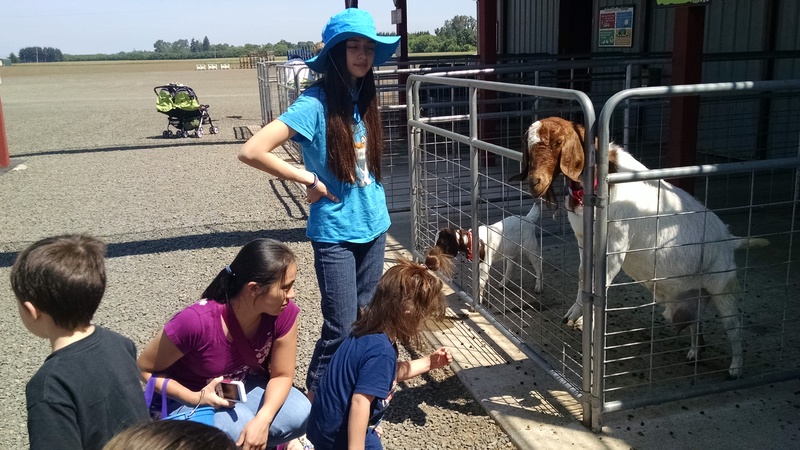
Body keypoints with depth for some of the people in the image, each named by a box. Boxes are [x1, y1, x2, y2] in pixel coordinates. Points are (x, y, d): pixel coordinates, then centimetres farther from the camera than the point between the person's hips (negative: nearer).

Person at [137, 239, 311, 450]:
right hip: (184, 397, -4)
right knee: (239, 430, -32)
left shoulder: (284, 312, -23)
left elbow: (282, 375, -12)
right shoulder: (196, 322, -34)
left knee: (299, 415, -21)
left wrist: (262, 420, -30)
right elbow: (145, 369, -17)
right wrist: (196, 398, -29)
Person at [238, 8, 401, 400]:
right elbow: (251, 151, -25)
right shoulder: (315, 103, -18)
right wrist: (308, 179, -17)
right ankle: (315, 395, 23)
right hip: (336, 233, -6)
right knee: (341, 327, 1)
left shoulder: (365, 96, 3)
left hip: (374, 225, 6)